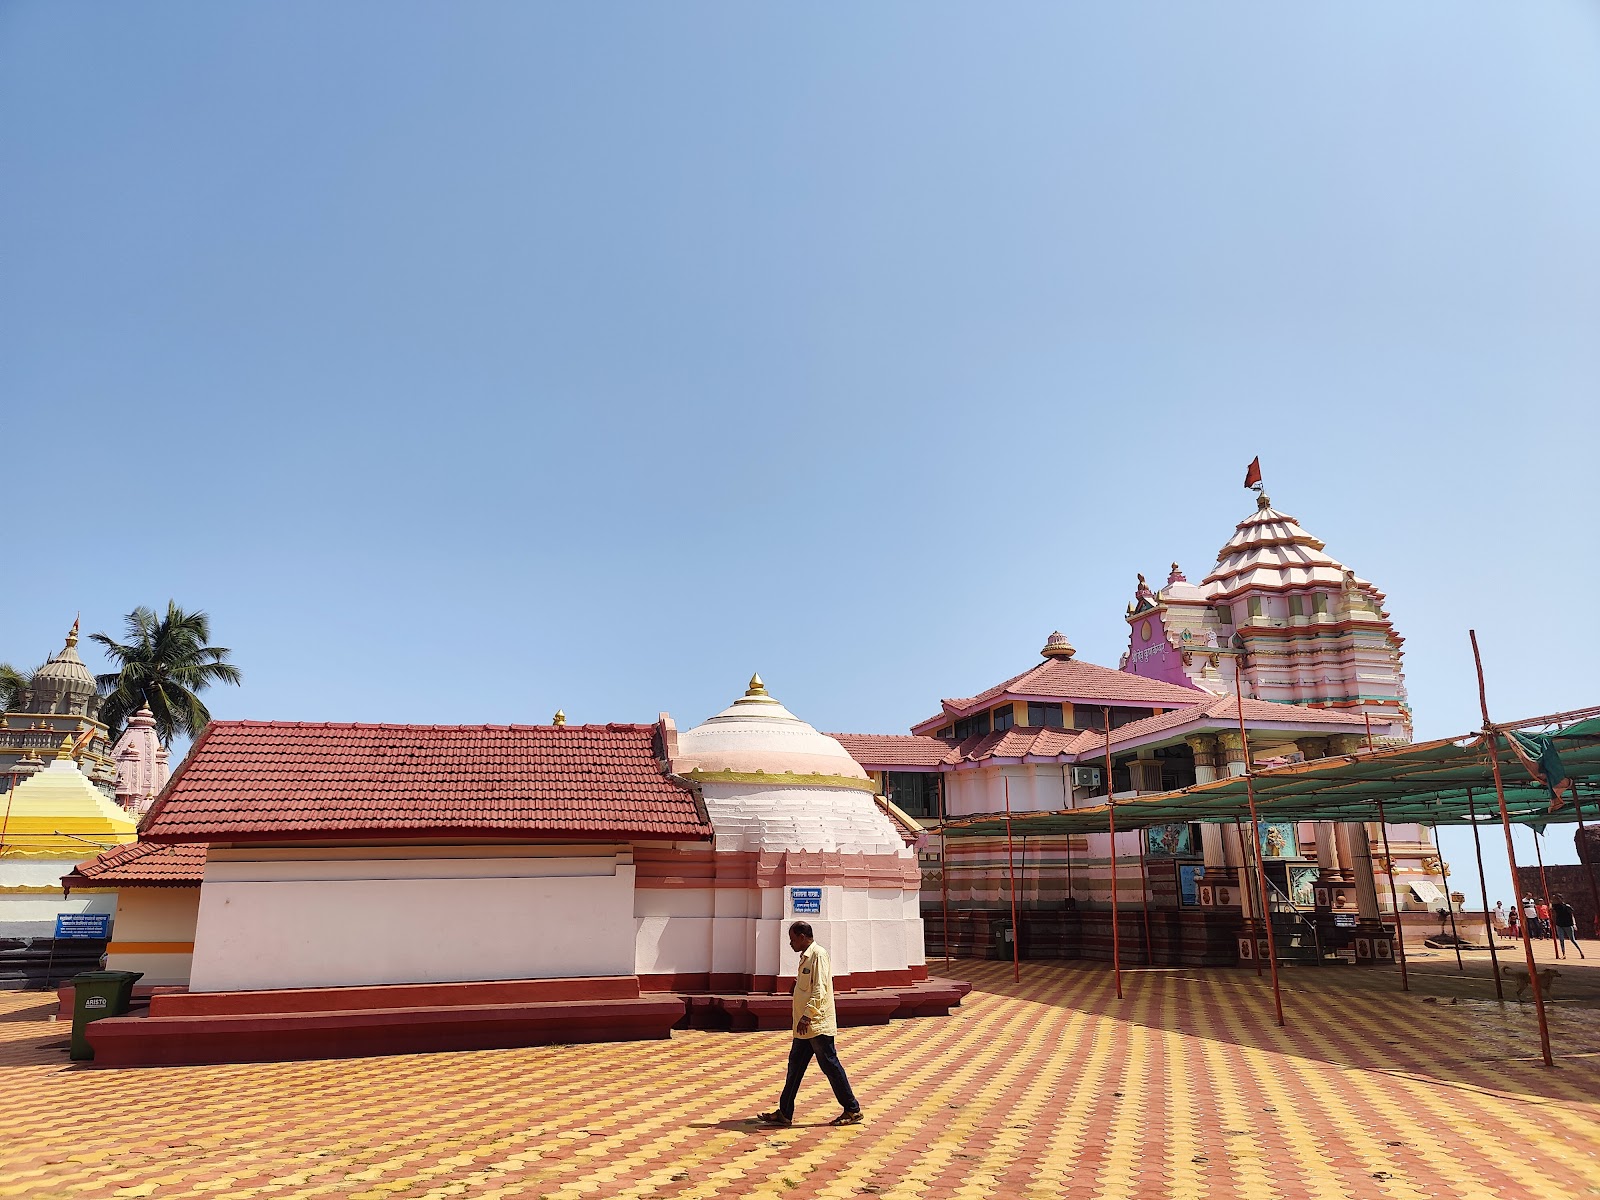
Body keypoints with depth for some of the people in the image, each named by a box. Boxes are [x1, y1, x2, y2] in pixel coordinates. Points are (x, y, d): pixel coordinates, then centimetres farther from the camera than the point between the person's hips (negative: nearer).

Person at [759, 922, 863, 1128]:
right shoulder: (806, 957, 15)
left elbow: (820, 989, -22)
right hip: (806, 1026, 10)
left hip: (818, 1025, -10)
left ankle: (852, 1111, 9)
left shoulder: (818, 955, -15)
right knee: (795, 1066, 11)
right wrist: (796, 1007, 21)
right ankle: (784, 1113, 17)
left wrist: (807, 1015, -25)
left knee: (830, 1066, -2)